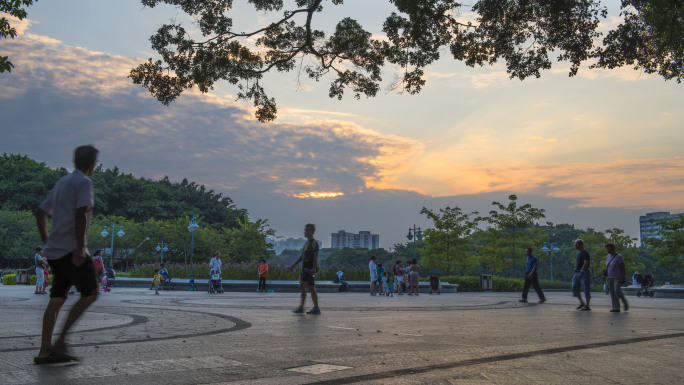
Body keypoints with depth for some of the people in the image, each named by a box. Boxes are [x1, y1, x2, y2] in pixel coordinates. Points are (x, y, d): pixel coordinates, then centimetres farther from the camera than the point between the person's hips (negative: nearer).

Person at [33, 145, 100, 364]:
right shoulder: (83, 182, -6)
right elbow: (80, 215, -19)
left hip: (54, 250, 8)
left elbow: (40, 213, 24)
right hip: (71, 250, -8)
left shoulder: (61, 183, 20)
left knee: (57, 298, 7)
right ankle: (60, 342, -8)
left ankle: (44, 351, 3)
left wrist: (47, 243, 25)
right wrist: (80, 248, -21)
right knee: (89, 294, -2)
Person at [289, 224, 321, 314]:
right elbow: (301, 256, 24)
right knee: (311, 289, 7)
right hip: (306, 268, 9)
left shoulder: (314, 242, -8)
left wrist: (314, 268, -27)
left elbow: (316, 256, -17)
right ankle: (316, 308, 9)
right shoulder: (307, 242, 20)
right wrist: (293, 265, 20)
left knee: (302, 287, -14)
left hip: (310, 268, -9)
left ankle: (301, 307, -15)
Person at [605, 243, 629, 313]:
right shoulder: (608, 256, 9)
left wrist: (623, 278, -18)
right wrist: (606, 276, 13)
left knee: (617, 290, -19)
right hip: (610, 277, 7)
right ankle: (616, 308, 3)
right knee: (612, 292, 1)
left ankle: (625, 303, 4)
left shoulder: (618, 257, -13)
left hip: (618, 277, -7)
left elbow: (623, 267, -14)